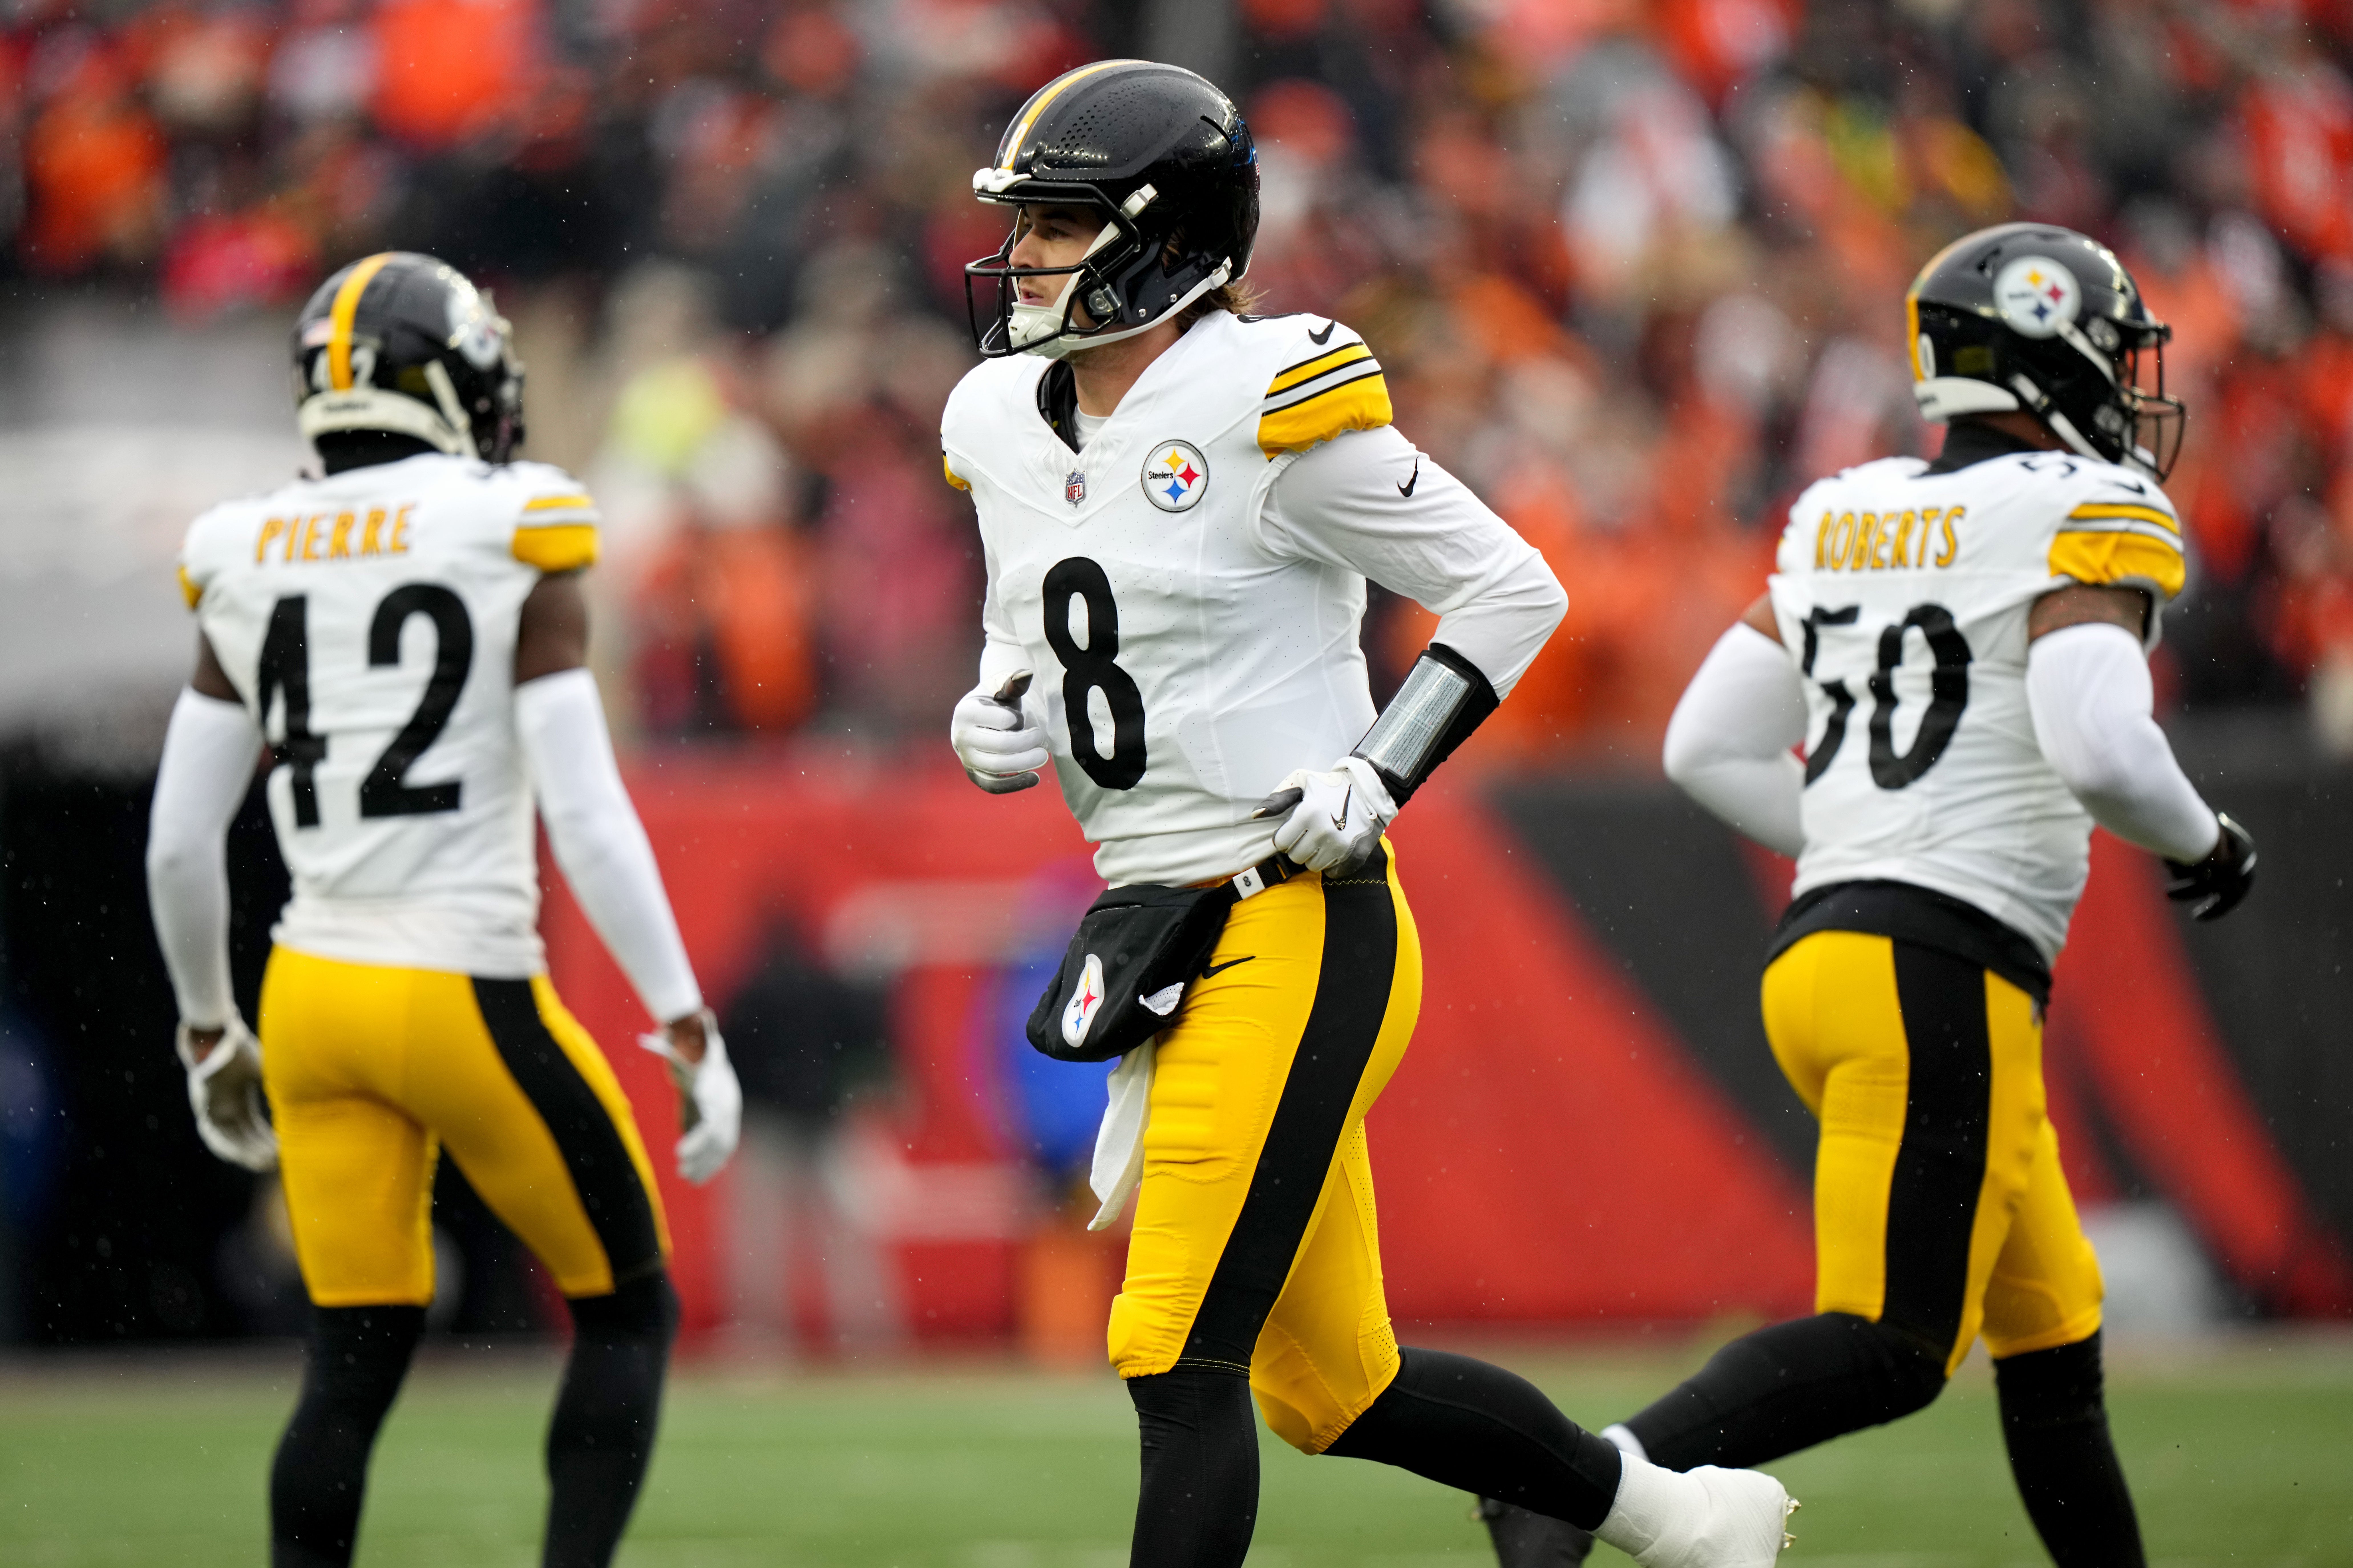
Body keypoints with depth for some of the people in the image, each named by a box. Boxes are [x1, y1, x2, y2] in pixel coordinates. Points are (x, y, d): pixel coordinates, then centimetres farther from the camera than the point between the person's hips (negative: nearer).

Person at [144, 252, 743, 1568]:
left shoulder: (253, 565, 6)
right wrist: (688, 1027, -8)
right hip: (468, 996, -5)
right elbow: (586, 818, -12)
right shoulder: (513, 545, -7)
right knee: (629, 1312, 11)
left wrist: (210, 1033, 22)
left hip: (317, 997, 5)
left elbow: (181, 842, 8)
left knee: (355, 1365, 11)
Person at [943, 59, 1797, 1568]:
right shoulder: (1006, 425, 9)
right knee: (1332, 1389, 13)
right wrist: (998, 716, 3)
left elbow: (1512, 590, -6)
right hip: (1165, 935, 8)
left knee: (1181, 1358, -12)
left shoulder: (1264, 402, -13)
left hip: (1296, 933, -8)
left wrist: (1380, 776, -15)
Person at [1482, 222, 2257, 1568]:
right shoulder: (2089, 517, -6)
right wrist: (2204, 844, -2)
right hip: (1941, 982, -9)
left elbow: (1709, 749, 15)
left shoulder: (1847, 519, 16)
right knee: (1891, 1350, -12)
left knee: (2058, 1330, 16)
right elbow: (2101, 748, -21)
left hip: (1828, 945, 9)